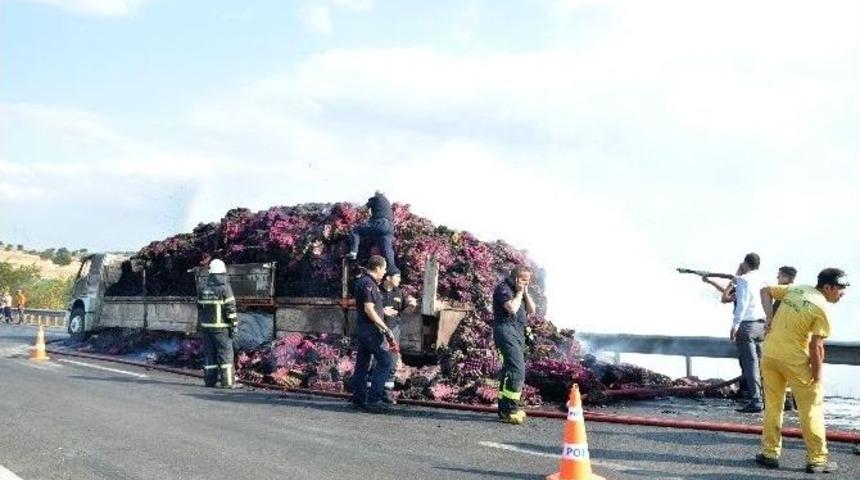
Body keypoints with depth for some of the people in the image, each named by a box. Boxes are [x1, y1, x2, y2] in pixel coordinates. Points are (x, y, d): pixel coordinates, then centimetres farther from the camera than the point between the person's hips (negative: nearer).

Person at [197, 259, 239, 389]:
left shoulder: (203, 288, 8)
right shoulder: (224, 288, -10)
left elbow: (199, 308, 13)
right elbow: (230, 308, -12)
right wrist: (234, 325, -7)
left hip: (206, 326, 5)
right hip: (221, 327, -5)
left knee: (209, 353, 10)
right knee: (226, 353, -2)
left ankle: (210, 380, 12)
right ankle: (227, 381, -4)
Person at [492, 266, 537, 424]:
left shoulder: (520, 292, 21)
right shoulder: (503, 288, -7)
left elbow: (531, 310, 16)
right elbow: (512, 308, -21)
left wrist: (525, 293, 6)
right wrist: (519, 293, -9)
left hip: (518, 332, 10)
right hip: (506, 329, -10)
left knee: (509, 370, 11)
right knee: (518, 370, -18)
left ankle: (504, 408, 16)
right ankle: (510, 408, -17)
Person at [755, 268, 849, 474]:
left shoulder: (795, 289, 5)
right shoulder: (822, 309, -14)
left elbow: (766, 291, 15)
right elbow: (816, 345, -16)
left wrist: (769, 317, 6)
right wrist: (817, 375, -8)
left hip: (769, 354, 7)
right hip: (794, 359, -6)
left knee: (772, 405, 16)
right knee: (811, 408, 7)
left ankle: (769, 453, 21)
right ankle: (817, 459, 10)